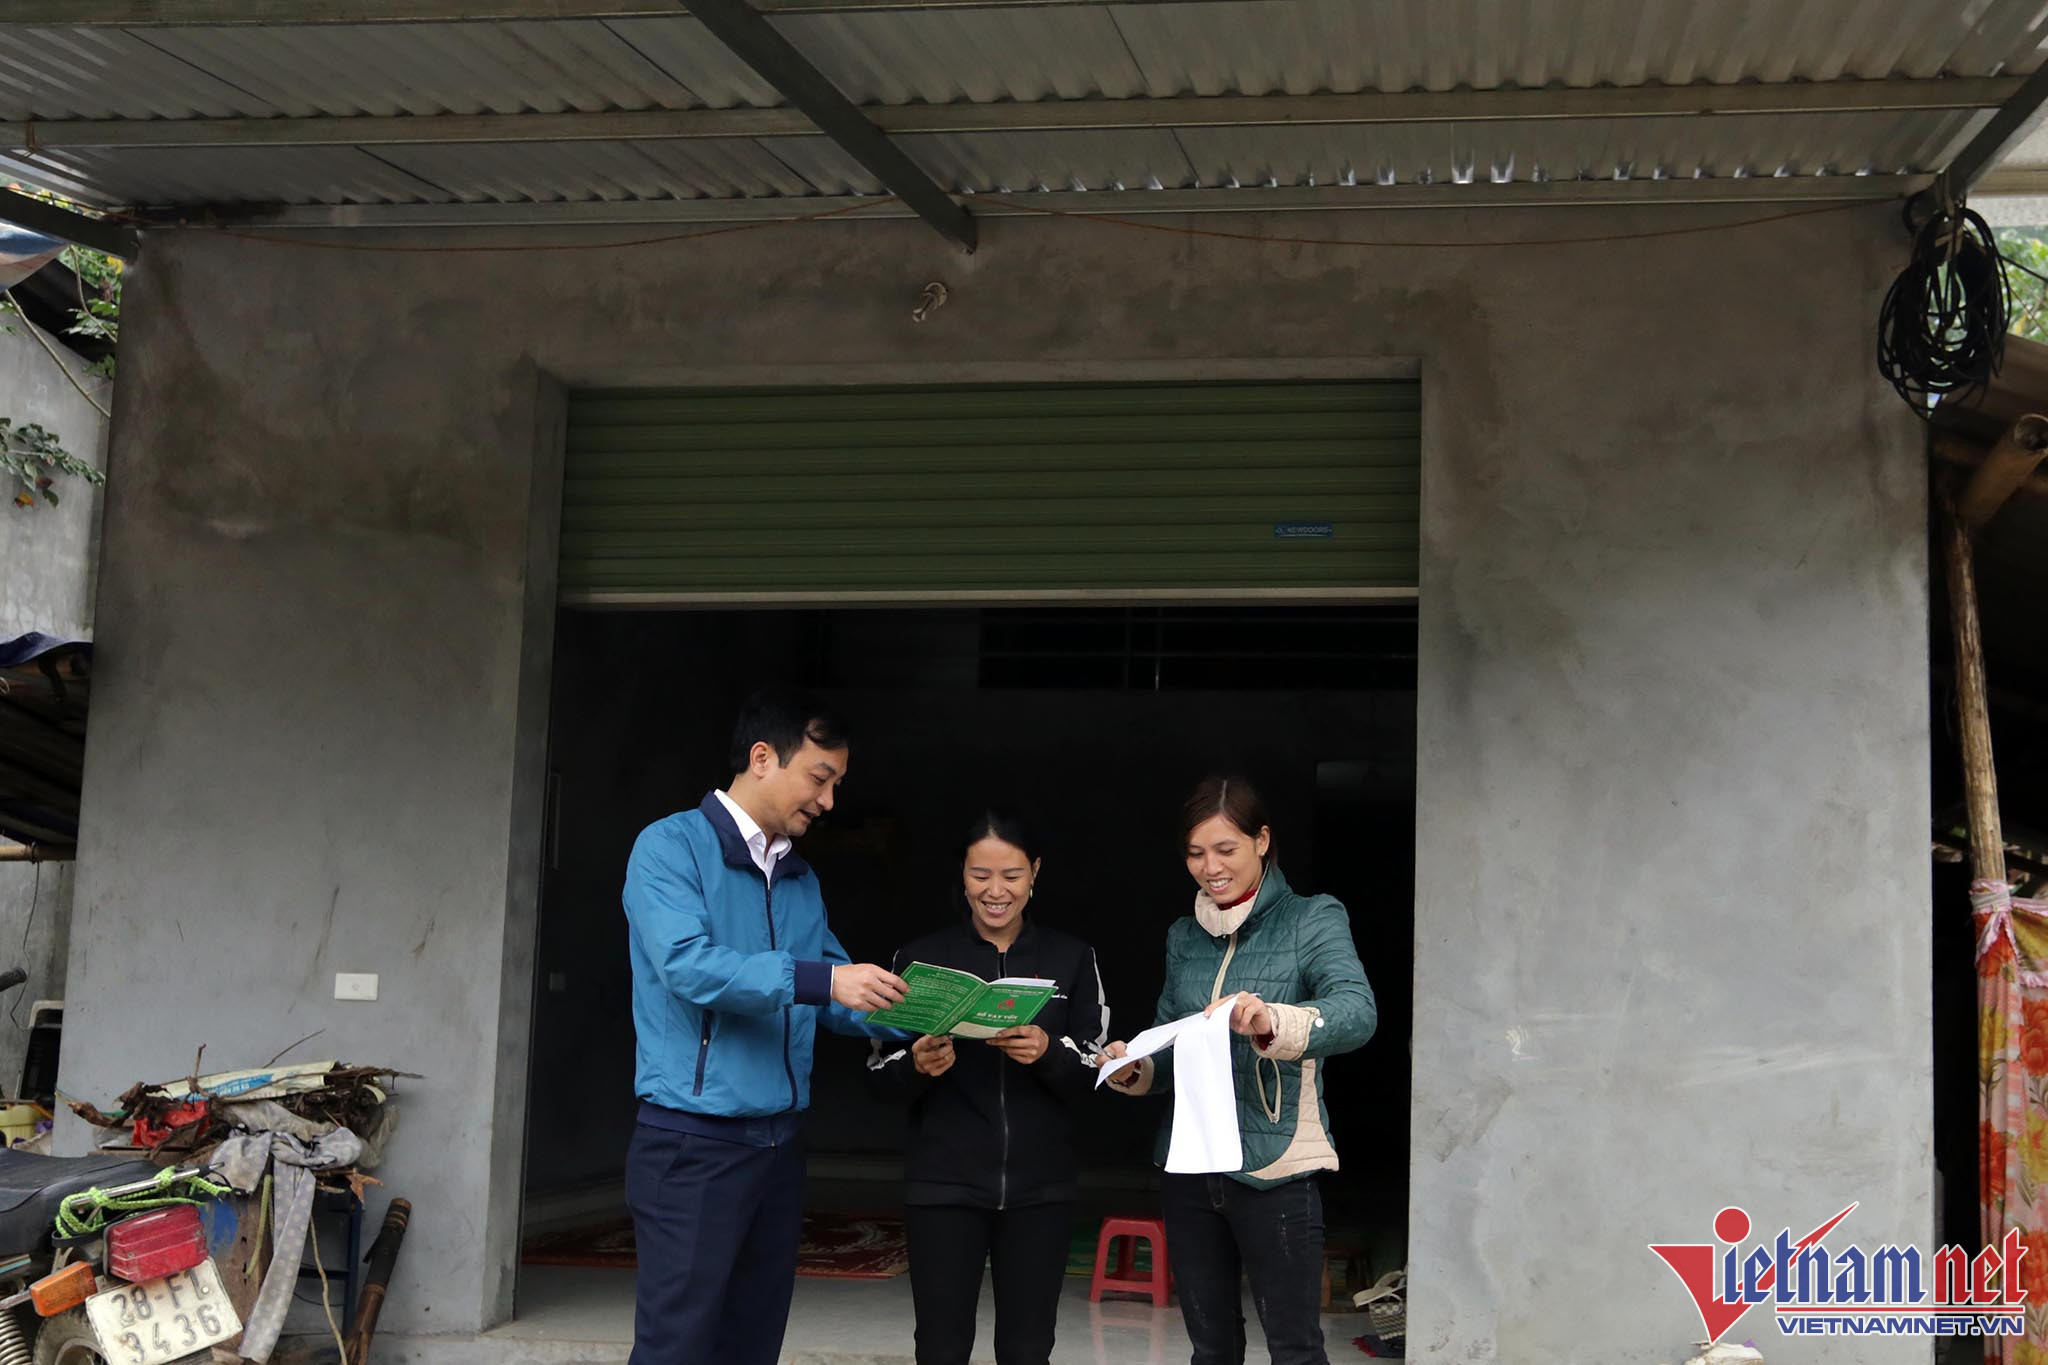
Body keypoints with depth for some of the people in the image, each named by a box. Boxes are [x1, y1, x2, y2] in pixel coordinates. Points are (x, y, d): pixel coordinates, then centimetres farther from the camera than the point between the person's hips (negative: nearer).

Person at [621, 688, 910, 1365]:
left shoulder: (801, 880, 14)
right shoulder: (672, 847, -8)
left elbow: (838, 995, 16)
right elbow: (687, 966, -22)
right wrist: (818, 978, -29)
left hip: (780, 1143, 7)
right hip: (693, 1143, -7)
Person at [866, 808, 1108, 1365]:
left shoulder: (1072, 959, 5)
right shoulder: (922, 958, 2)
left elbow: (1093, 1073, 3)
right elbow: (881, 1073, 3)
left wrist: (1048, 1053, -18)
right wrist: (917, 1064, -19)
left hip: (1041, 1187, 1)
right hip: (944, 1184, -1)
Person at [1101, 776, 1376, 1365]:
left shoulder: (1313, 919, -4)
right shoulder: (1184, 937, 13)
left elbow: (1358, 1012, -21)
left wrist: (1273, 1021, -39)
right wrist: (1134, 1069, -7)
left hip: (1275, 1169, -5)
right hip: (1189, 1167, 5)